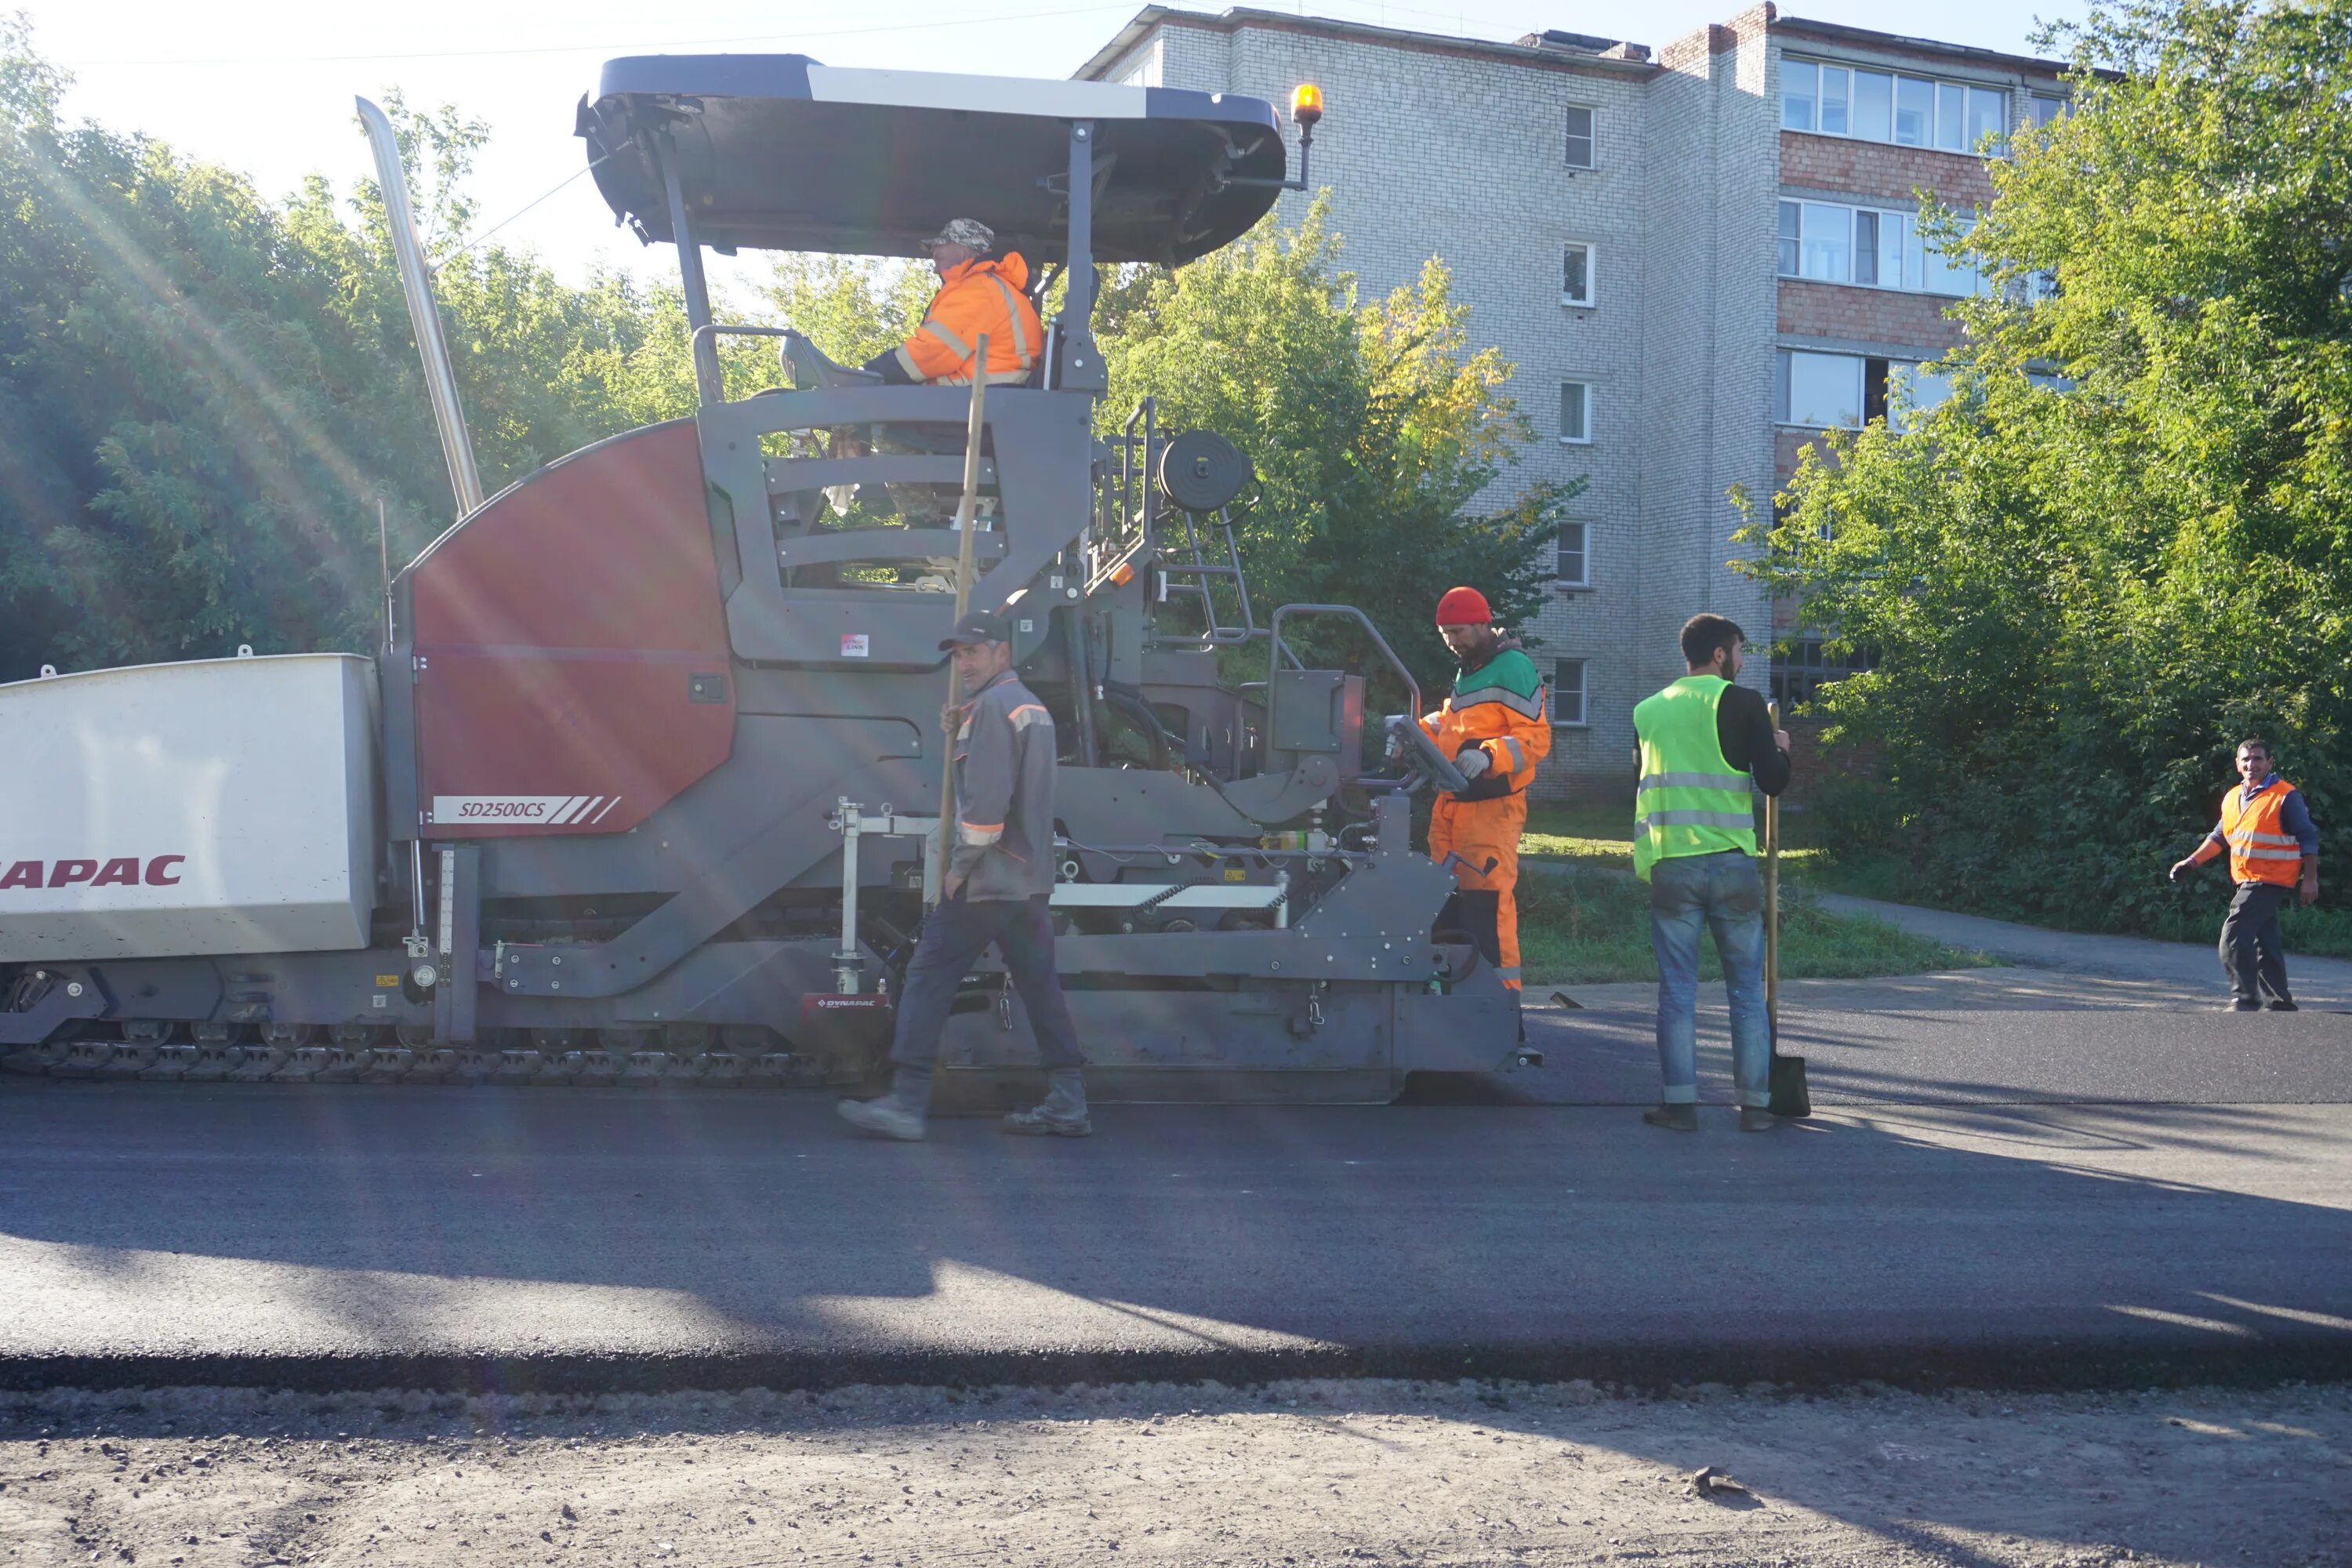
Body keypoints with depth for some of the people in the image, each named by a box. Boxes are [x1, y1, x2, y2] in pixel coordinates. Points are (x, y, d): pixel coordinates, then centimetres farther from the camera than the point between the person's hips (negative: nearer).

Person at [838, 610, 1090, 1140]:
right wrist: (961, 734, 8)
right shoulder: (1032, 706, 17)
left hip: (987, 877, -9)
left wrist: (960, 866, -13)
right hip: (1031, 877, 9)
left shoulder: (993, 705, -12)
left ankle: (906, 1104, -8)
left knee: (929, 976, -6)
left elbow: (987, 797, -20)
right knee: (1039, 982, 10)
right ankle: (1067, 1103, 10)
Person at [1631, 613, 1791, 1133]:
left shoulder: (1648, 710, 12)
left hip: (1669, 864, 3)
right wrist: (1779, 749, 14)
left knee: (1677, 989, 5)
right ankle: (1755, 1103, 8)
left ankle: (1680, 1102, 2)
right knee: (1747, 989, 7)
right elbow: (1773, 781, -5)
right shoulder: (1742, 703, -2)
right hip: (1730, 861, -3)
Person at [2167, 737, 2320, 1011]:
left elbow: (2308, 839, -8)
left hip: (2271, 881, -8)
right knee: (2265, 944, 15)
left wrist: (2310, 880, -11)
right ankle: (2282, 1002, 26)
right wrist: (2192, 861, 12)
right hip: (2247, 882, 8)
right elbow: (2220, 837, 22)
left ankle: (2245, 999, -13)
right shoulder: (2232, 798, 11)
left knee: (2234, 936, -18)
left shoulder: (2286, 797, -10)